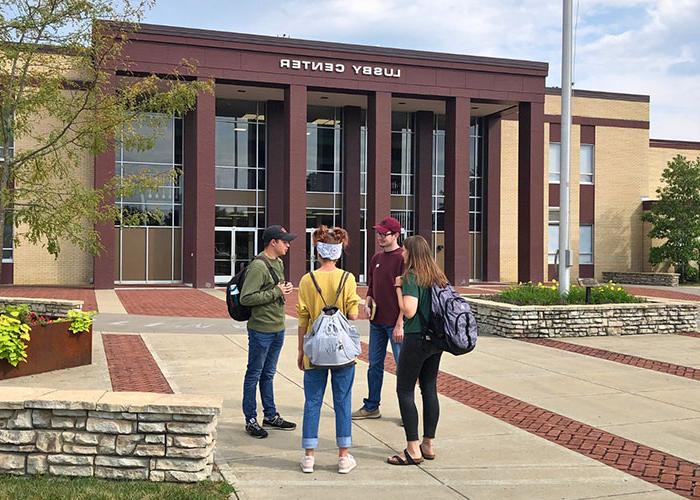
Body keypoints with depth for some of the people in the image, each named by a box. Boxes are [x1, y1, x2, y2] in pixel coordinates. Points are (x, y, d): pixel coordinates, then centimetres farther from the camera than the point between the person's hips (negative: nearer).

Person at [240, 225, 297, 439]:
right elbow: (246, 298, -23)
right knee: (254, 375, 3)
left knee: (268, 374, 18)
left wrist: (285, 288, 7)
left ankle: (270, 416, 28)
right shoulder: (258, 266, -17)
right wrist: (276, 292, -20)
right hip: (261, 330, -9)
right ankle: (251, 420, 12)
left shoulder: (279, 263, 12)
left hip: (278, 328, 9)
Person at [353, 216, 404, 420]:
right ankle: (371, 407, 26)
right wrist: (367, 304, 3)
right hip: (377, 321, 8)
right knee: (374, 365, 15)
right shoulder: (376, 258, 12)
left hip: (395, 323, -8)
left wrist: (400, 324, -18)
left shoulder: (402, 258, -11)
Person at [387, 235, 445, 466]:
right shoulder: (437, 276, 10)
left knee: (405, 390, 0)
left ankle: (413, 450, 0)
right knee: (430, 388, 13)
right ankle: (428, 444, 20)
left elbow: (409, 311, -22)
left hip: (417, 338, -8)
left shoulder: (411, 277, -14)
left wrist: (398, 287, -10)